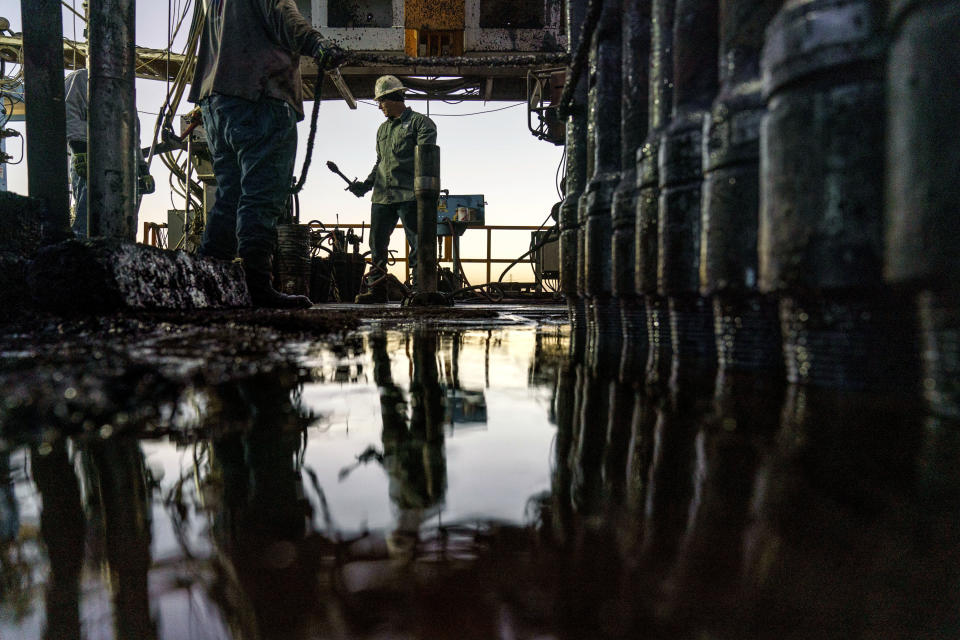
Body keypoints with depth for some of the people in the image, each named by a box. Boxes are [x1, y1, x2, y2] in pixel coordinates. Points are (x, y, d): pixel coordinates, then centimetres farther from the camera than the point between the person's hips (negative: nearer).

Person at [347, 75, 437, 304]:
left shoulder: (420, 122, 3)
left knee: (417, 244, -6)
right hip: (382, 196, 7)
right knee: (377, 243, 5)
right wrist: (366, 184, 12)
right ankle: (376, 289, 12)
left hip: (409, 195, -7)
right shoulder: (383, 129, 24)